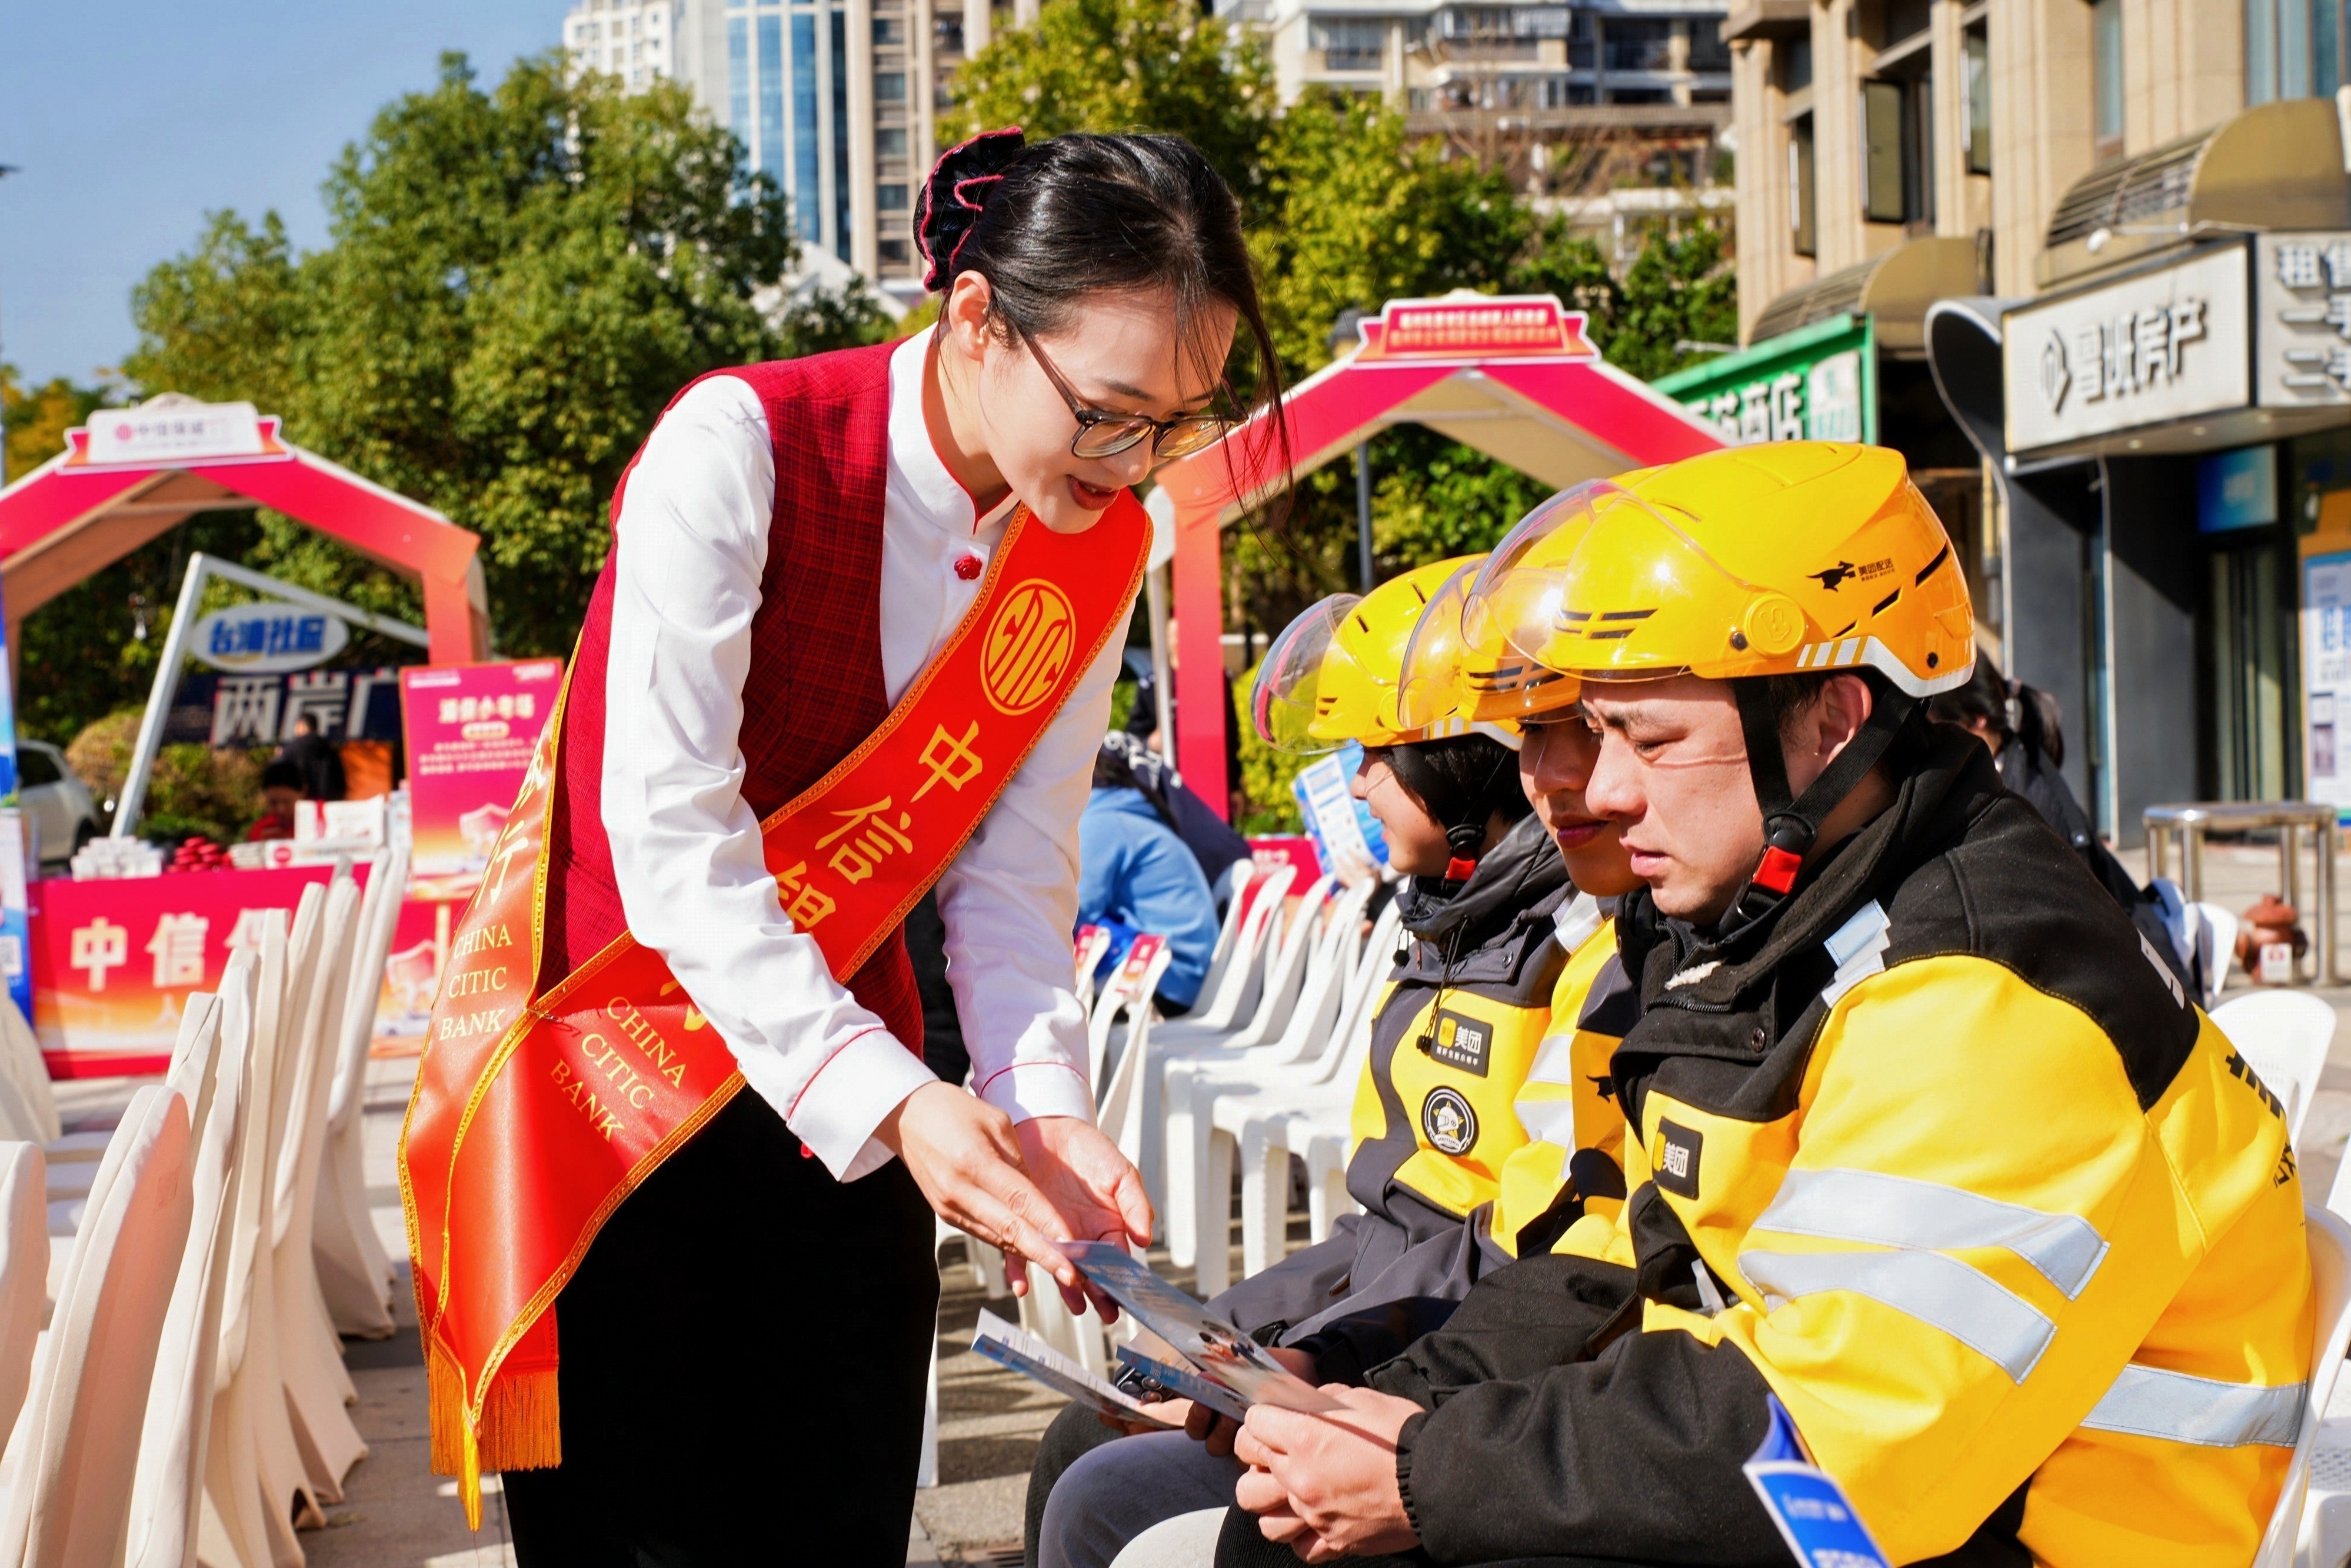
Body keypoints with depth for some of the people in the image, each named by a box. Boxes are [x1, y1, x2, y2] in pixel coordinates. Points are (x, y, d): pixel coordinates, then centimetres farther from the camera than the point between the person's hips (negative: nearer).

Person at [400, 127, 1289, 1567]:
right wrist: (889, 1099, -32)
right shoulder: (742, 449, -21)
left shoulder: (1102, 545, -3)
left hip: (843, 1060, 5)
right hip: (610, 1065, -5)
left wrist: (1044, 1111, -19)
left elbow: (1014, 871, -3)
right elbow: (672, 841, -25)